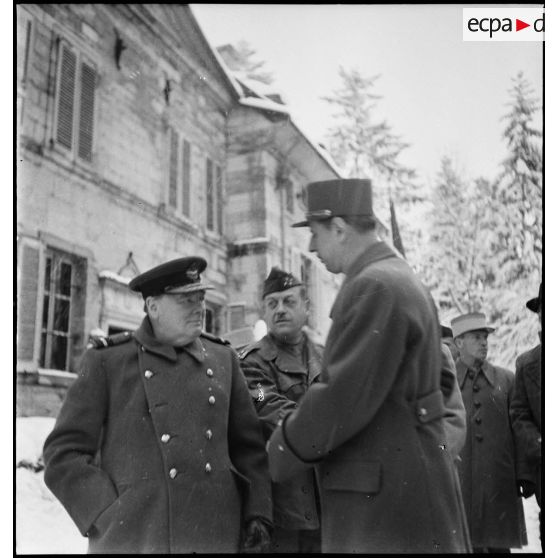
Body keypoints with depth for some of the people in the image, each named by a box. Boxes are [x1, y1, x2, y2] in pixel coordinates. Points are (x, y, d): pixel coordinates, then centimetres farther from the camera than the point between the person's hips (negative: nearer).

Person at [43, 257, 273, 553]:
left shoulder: (223, 358, 8)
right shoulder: (106, 361, -1)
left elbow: (249, 445, 10)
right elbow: (63, 452, -2)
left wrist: (257, 514, 1)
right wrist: (113, 516, -11)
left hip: (218, 537, 3)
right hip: (133, 539, -3)